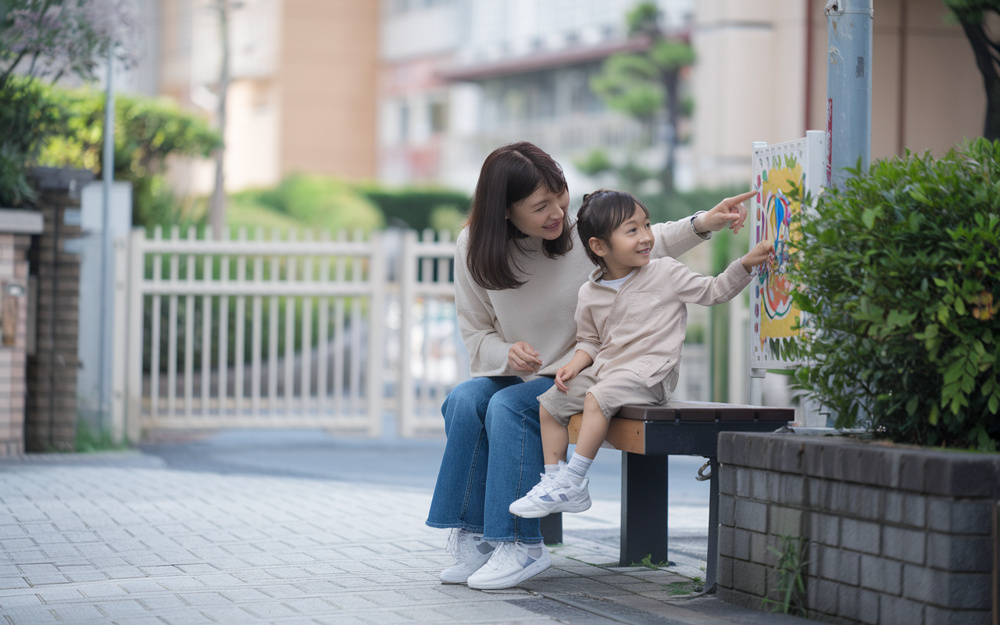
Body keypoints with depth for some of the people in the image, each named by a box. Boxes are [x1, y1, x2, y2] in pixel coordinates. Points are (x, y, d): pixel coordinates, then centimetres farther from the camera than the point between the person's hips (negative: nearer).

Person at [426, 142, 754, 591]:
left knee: (508, 406, -31)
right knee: (462, 402, -27)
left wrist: (702, 224, -15)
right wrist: (507, 354, -19)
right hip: (514, 375, 3)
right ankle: (474, 538, -19)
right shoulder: (473, 249, -4)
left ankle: (521, 546, -25)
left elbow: (651, 242, 4)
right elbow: (476, 335, 4)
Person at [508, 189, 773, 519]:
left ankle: (572, 481, -25)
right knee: (550, 403, -2)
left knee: (597, 399, -30)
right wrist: (575, 365, 0)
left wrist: (747, 262, -6)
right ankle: (553, 481, 3)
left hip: (649, 374, -6)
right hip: (603, 369, 6)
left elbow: (714, 291, 5)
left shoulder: (667, 274, -1)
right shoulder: (589, 295, 7)